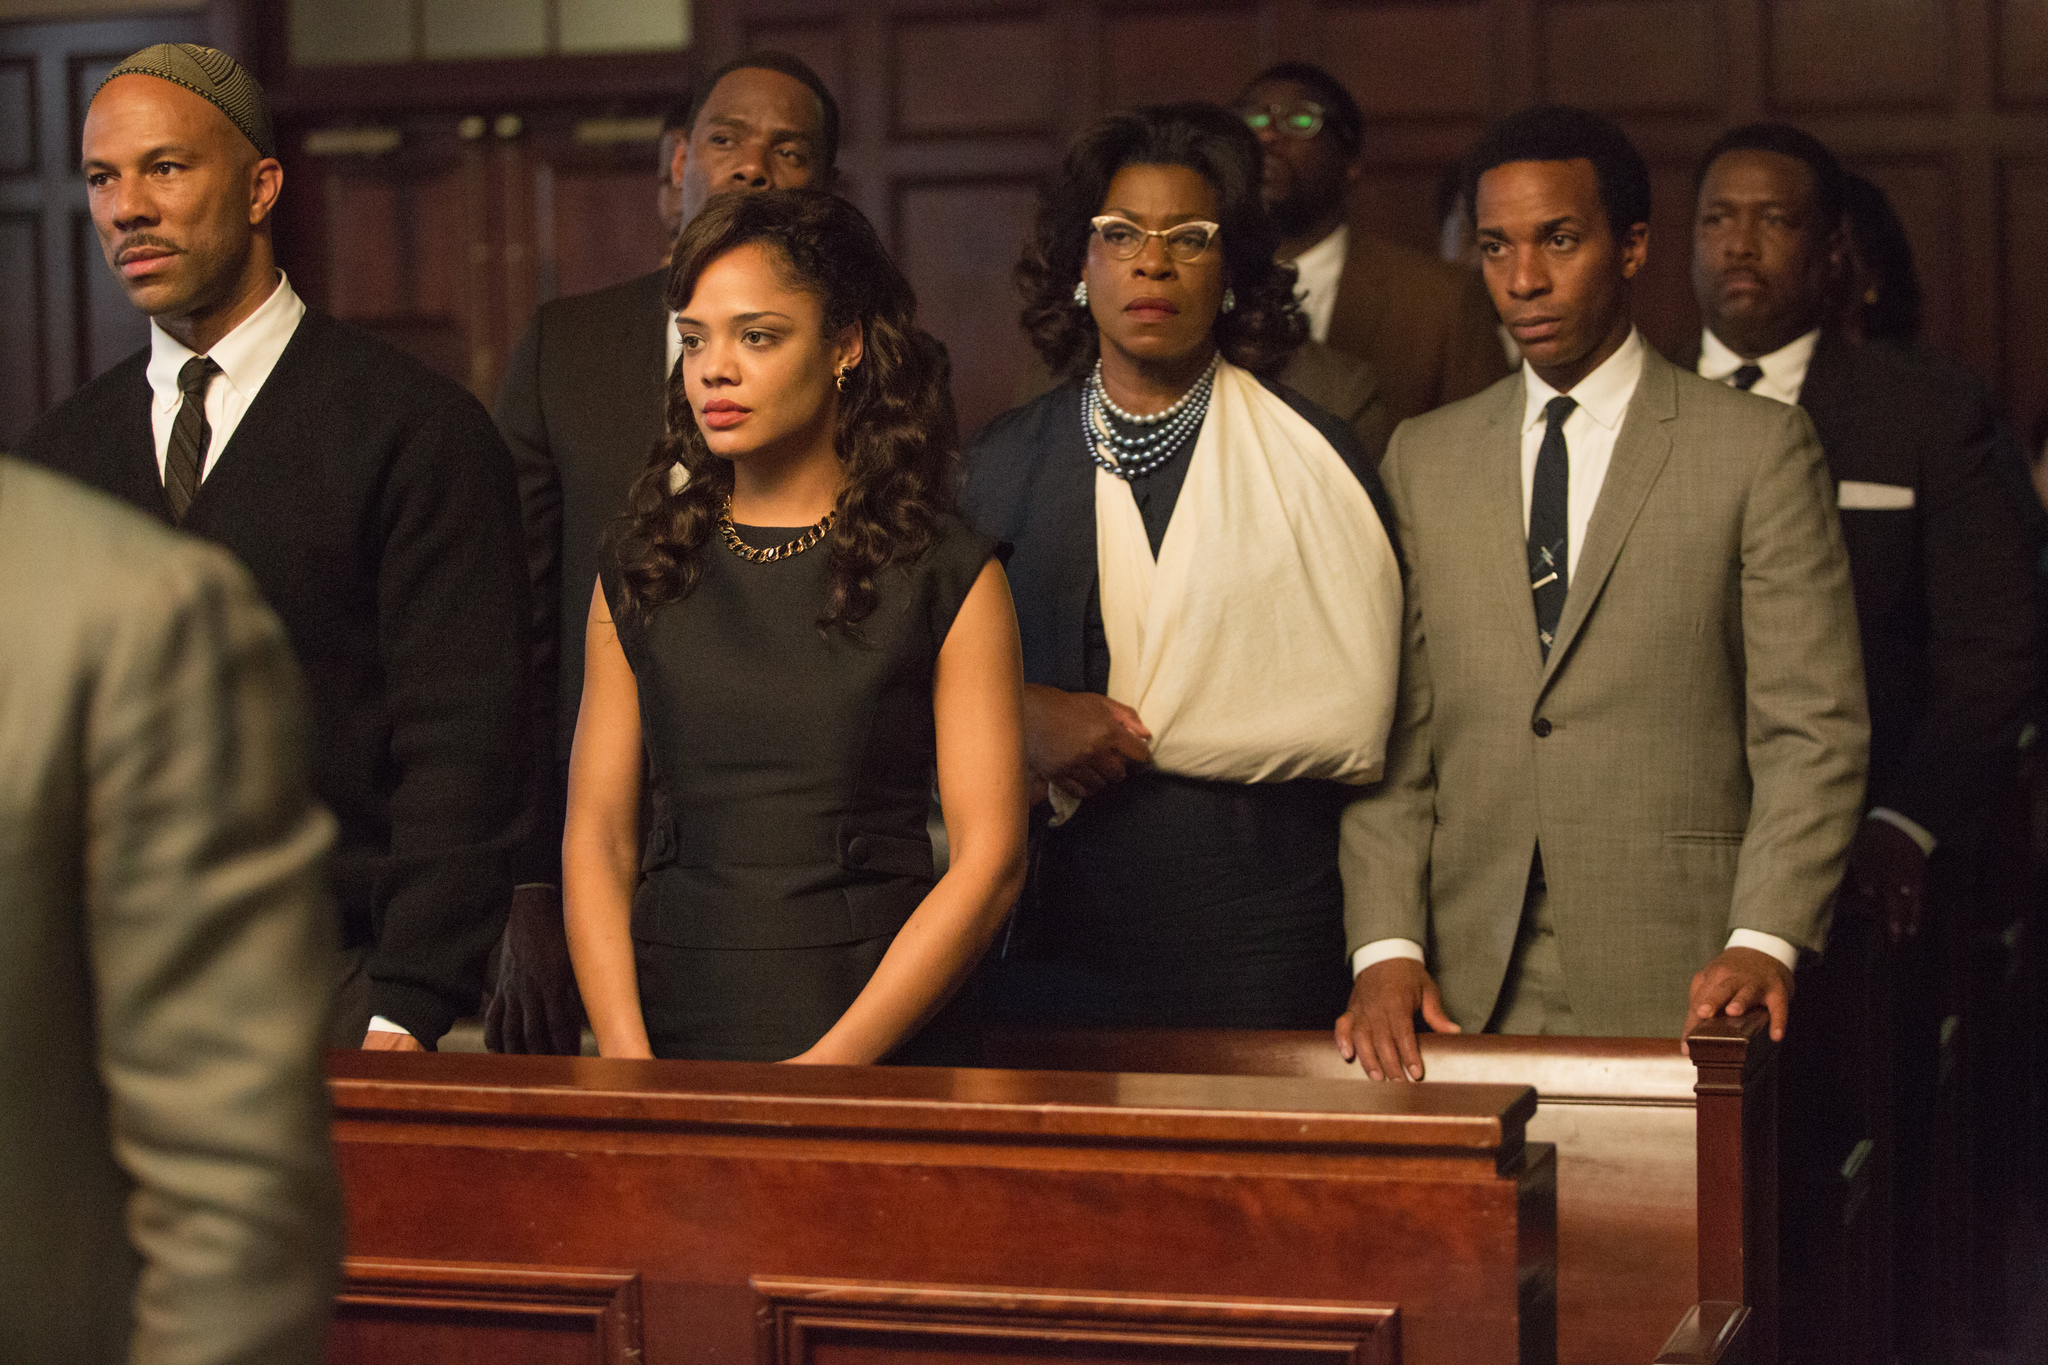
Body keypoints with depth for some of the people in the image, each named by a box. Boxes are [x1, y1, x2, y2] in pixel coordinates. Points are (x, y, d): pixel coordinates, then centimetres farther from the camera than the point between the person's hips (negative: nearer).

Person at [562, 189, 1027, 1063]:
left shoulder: (947, 576, 3)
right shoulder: (639, 572, 12)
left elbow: (990, 858, -3)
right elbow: (597, 835, 8)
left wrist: (832, 1064, -12)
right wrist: (627, 1059, -6)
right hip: (672, 1030, 2)